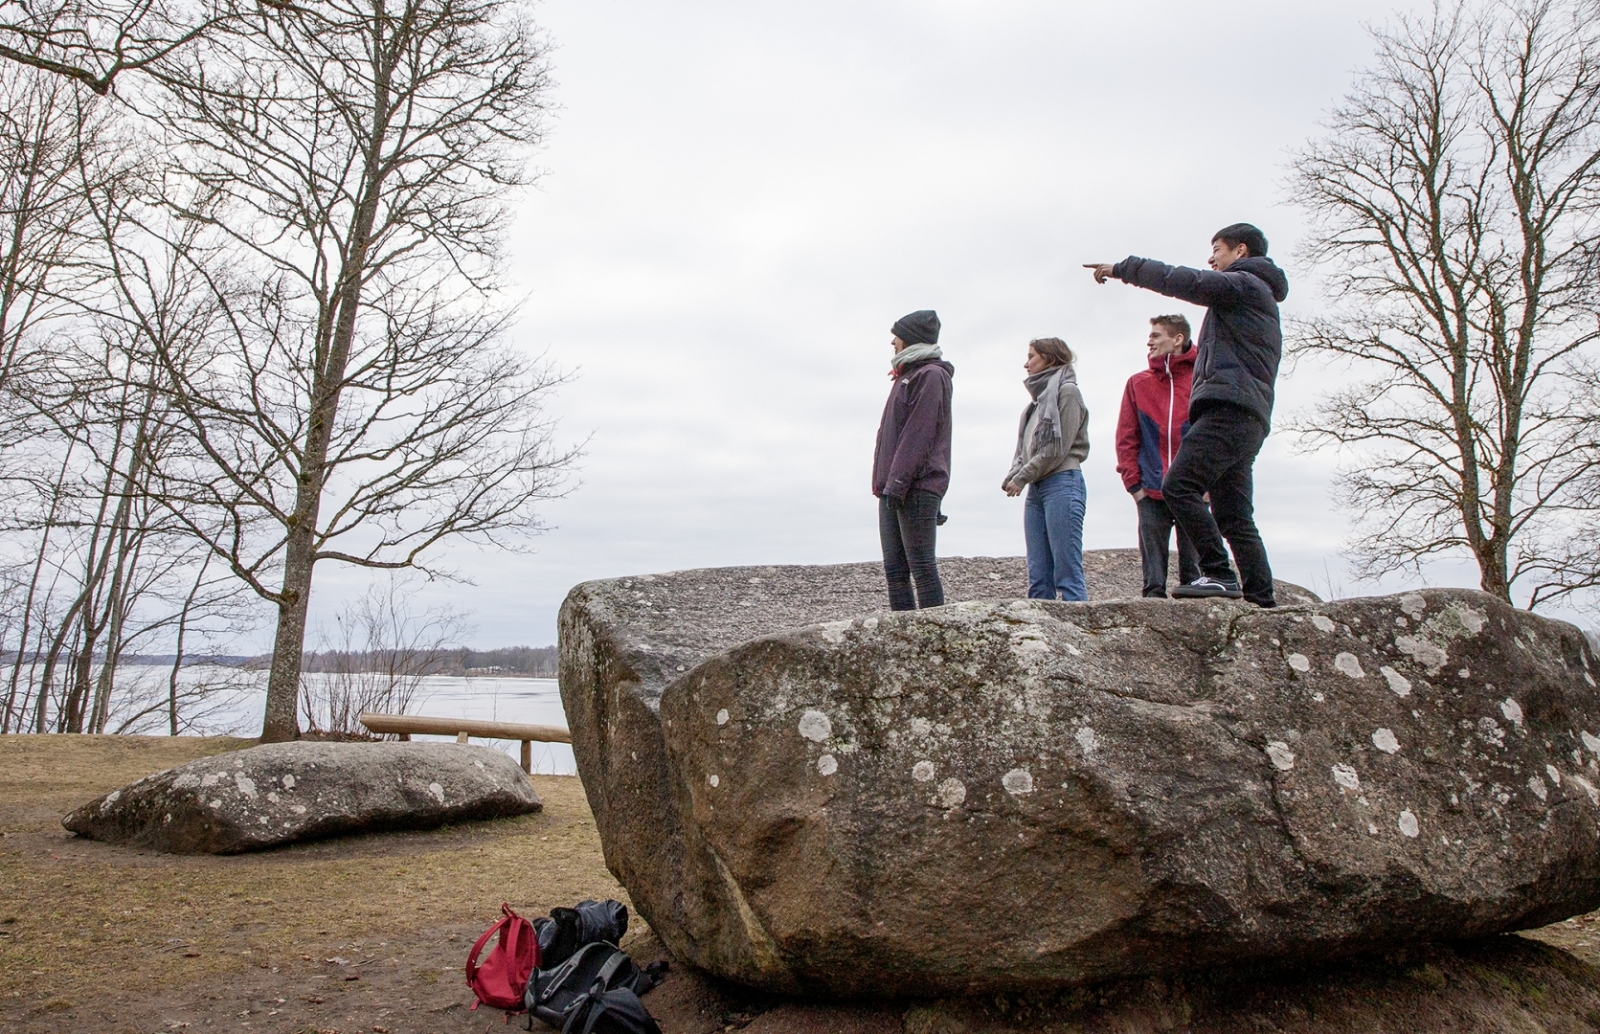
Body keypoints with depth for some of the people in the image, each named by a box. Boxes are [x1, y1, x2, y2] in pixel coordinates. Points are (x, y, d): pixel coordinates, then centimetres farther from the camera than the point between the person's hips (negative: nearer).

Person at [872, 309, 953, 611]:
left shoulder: (931, 375, -5)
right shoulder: (907, 376, 24)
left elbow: (918, 435, -15)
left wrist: (897, 483, -21)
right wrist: (884, 483, 18)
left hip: (917, 488, -9)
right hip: (893, 488, 9)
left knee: (921, 566, -9)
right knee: (894, 569, 6)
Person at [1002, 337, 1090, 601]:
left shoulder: (1067, 391, -1)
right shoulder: (1040, 396, 23)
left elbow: (1057, 448, -11)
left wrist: (1021, 478, -9)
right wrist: (1013, 475, 1)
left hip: (1061, 483, -8)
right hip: (1036, 489, 8)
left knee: (1068, 573, -12)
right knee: (1038, 577, 3)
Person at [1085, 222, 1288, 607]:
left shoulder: (1245, 284, 4)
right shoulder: (1259, 297, 34)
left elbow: (1185, 281, -7)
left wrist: (1123, 268, 1)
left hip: (1229, 407, -10)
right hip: (1249, 417, 10)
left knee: (1179, 485, -20)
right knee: (1234, 516, 5)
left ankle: (1219, 574, -24)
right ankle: (1262, 599, 1)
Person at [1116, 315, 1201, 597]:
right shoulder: (1138, 383, 11)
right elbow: (1126, 438, 8)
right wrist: (1134, 483, -1)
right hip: (1151, 493, 1)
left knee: (1194, 568, 2)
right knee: (1153, 572, 1)